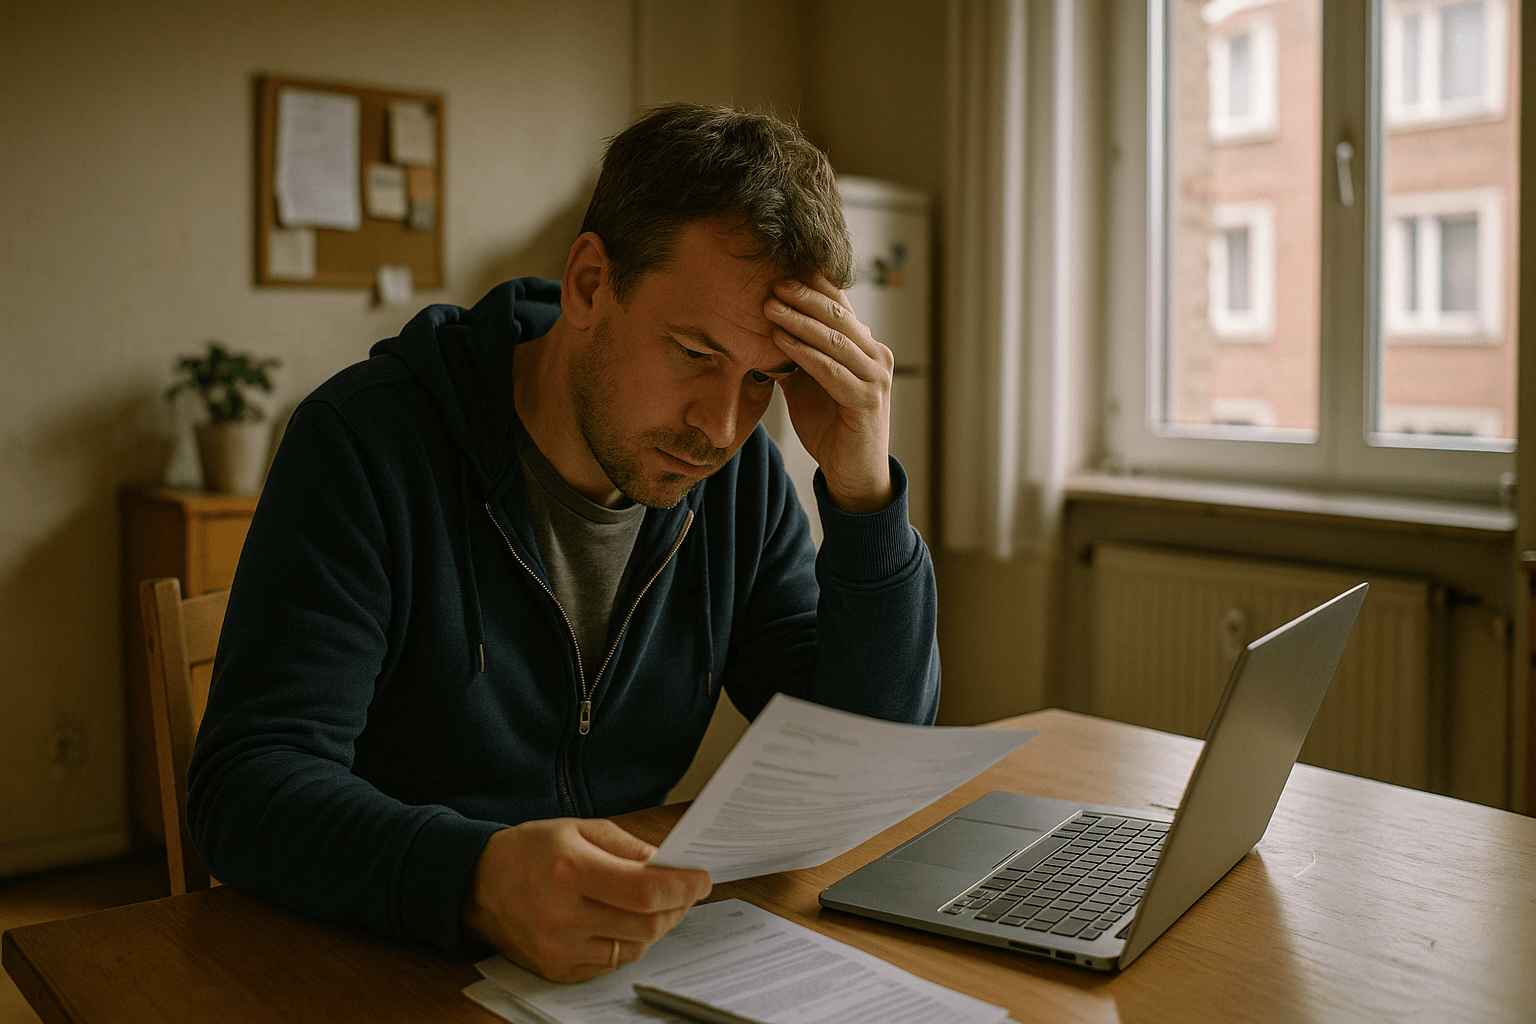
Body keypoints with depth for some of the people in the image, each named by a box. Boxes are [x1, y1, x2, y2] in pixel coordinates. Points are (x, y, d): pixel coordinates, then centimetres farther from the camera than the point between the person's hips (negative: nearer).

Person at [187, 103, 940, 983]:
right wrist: (475, 880, -39)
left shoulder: (741, 476, -1)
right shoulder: (366, 441, -14)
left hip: (635, 950, 3)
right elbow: (246, 786, -20)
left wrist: (864, 490, -16)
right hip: (375, 962, -2)